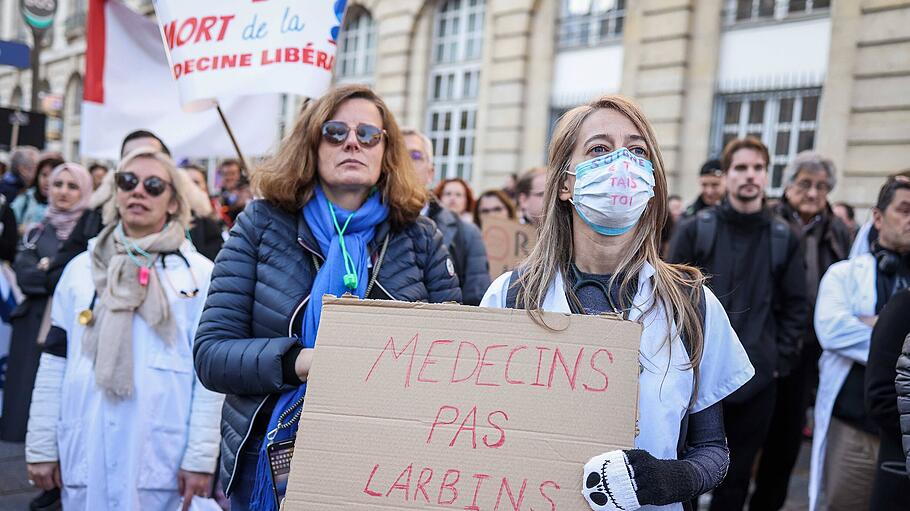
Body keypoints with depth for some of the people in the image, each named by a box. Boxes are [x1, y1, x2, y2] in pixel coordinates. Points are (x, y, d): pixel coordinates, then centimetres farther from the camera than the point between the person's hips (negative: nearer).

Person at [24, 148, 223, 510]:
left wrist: (201, 457, -9)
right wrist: (41, 446, 6)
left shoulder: (200, 273, -1)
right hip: (85, 451, 3)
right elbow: (54, 363, 10)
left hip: (159, 455, -3)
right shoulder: (80, 268, 9)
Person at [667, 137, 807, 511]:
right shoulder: (695, 230, -2)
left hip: (756, 379, 2)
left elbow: (795, 307, 7)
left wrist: (780, 360, 0)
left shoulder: (784, 238, 4)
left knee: (736, 477, 13)